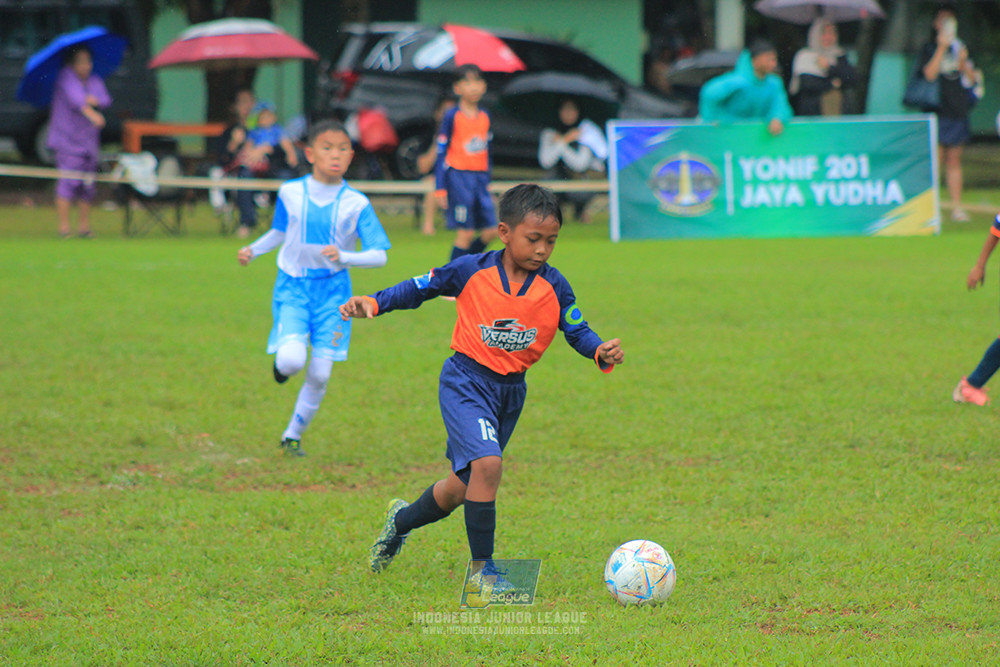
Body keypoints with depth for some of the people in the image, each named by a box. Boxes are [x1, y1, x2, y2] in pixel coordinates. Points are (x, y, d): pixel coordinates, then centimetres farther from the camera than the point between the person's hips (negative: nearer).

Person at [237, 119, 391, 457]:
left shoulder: (356, 204, -6)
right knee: (292, 359, -22)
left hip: (332, 290, 0)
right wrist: (254, 250, 3)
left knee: (320, 374, -1)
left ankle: (293, 435, 20)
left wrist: (344, 257, -25)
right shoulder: (290, 193, -1)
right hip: (293, 288, 0)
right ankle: (281, 363, 16)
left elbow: (379, 255, -8)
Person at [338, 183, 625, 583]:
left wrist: (602, 352, -17)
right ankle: (481, 568, -13)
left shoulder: (554, 287, -5)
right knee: (487, 463, -26)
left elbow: (577, 331, 3)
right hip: (466, 381, -4)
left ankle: (402, 520, 43)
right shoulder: (472, 271, -12)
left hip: (511, 390, 4)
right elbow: (420, 288, -1)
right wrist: (373, 304, -13)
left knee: (460, 489, 12)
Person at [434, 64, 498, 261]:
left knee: (491, 231, 0)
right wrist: (440, 188, -8)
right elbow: (441, 152, -5)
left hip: (480, 178, 6)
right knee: (466, 232, -9)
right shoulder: (452, 116, -6)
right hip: (458, 176, -6)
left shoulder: (484, 116, 11)